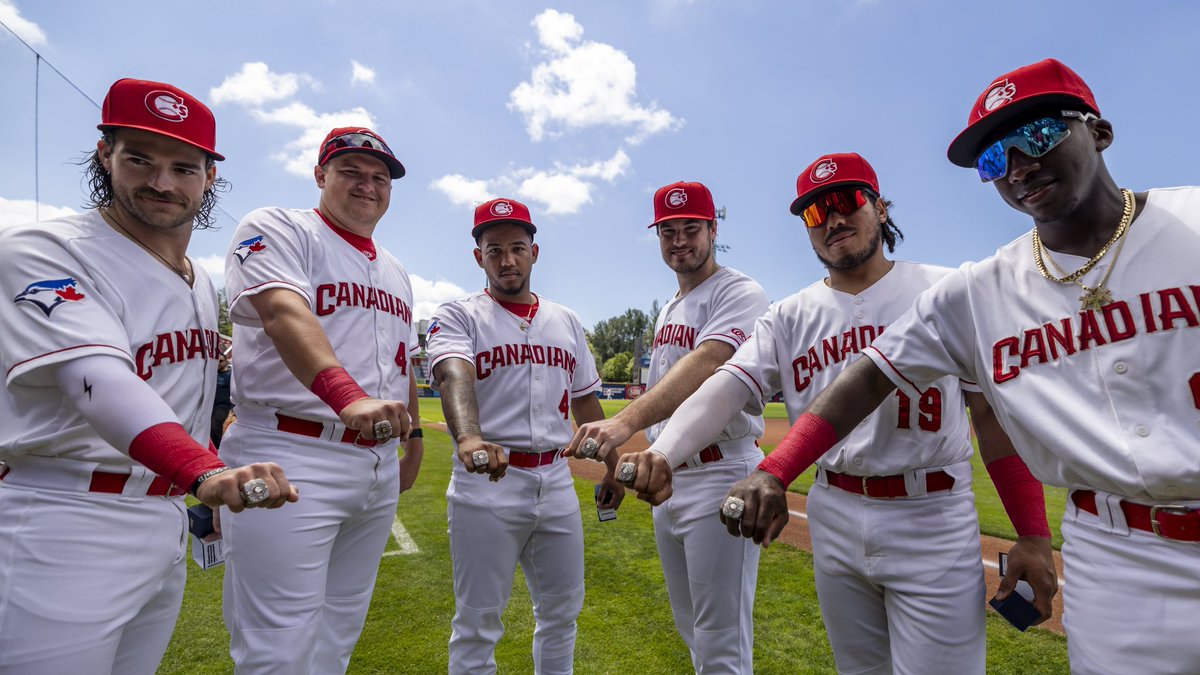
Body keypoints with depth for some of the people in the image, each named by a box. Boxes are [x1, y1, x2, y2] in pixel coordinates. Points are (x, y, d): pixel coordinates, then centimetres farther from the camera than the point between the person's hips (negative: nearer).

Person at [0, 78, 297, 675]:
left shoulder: (202, 285, 11)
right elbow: (99, 379, -31)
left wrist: (216, 490, 19)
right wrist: (205, 471, -45)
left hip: (168, 525, 7)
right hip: (64, 534, -7)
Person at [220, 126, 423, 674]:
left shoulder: (395, 271, 19)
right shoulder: (276, 229, -4)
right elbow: (283, 313, -24)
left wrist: (414, 437, 20)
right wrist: (348, 396, -41)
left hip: (379, 463, 8)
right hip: (291, 462, -7)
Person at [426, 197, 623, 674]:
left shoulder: (567, 322, 12)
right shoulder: (458, 317, -3)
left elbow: (585, 399, 17)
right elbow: (453, 376, -24)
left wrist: (610, 467, 14)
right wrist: (468, 437, -44)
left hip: (557, 482, 5)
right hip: (487, 482, -4)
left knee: (562, 611, 17)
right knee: (478, 623, 5)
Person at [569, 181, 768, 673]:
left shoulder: (740, 293, -12)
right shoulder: (667, 311, 16)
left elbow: (705, 365, -30)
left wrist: (626, 421, -43)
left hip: (720, 476, -9)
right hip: (667, 480, 9)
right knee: (691, 631, 22)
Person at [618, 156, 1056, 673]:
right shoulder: (788, 317, 3)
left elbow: (995, 414, -2)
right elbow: (729, 386, -12)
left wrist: (1033, 532, -6)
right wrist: (664, 453, -29)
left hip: (933, 519, -3)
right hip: (834, 518, 3)